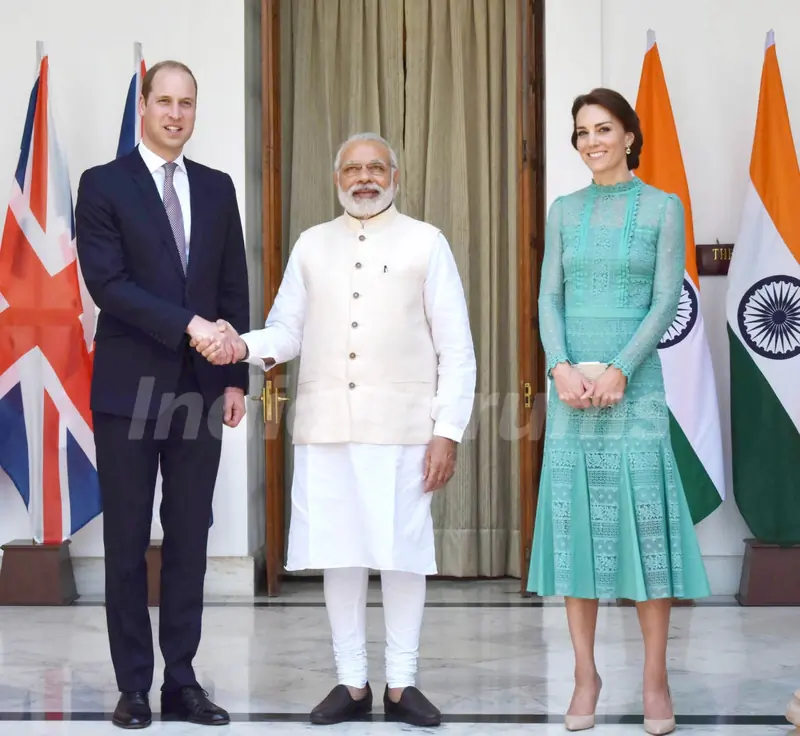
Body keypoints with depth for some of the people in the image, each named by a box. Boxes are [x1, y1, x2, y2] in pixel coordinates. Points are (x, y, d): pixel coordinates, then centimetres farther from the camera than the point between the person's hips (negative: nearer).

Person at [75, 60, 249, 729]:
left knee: (190, 541, 7)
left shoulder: (218, 189, 12)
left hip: (201, 392, 4)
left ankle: (182, 681, 14)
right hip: (131, 390, -3)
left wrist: (236, 379, 4)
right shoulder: (104, 185, -1)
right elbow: (106, 282, -11)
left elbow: (235, 291, 11)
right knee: (127, 543, 3)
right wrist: (188, 324, -19)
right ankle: (134, 686, 12)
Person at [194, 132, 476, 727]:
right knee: (338, 552, 5)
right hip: (325, 426, 3)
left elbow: (456, 348, 2)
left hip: (401, 426, -2)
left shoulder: (426, 243, 5)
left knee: (402, 552, 0)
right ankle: (352, 683, 15)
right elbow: (287, 329, 11)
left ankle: (402, 683, 12)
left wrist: (448, 431, -5)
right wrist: (244, 347, -11)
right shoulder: (311, 245, 14)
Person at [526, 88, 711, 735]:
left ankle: (656, 678, 4)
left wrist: (619, 370, -15)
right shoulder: (564, 211, 11)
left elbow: (667, 302, -4)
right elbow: (550, 299, 6)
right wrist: (561, 367, -11)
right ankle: (586, 674, 10)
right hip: (571, 384, 3)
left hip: (635, 383, -3)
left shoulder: (663, 208, 2)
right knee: (574, 521, 2)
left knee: (644, 522, -5)